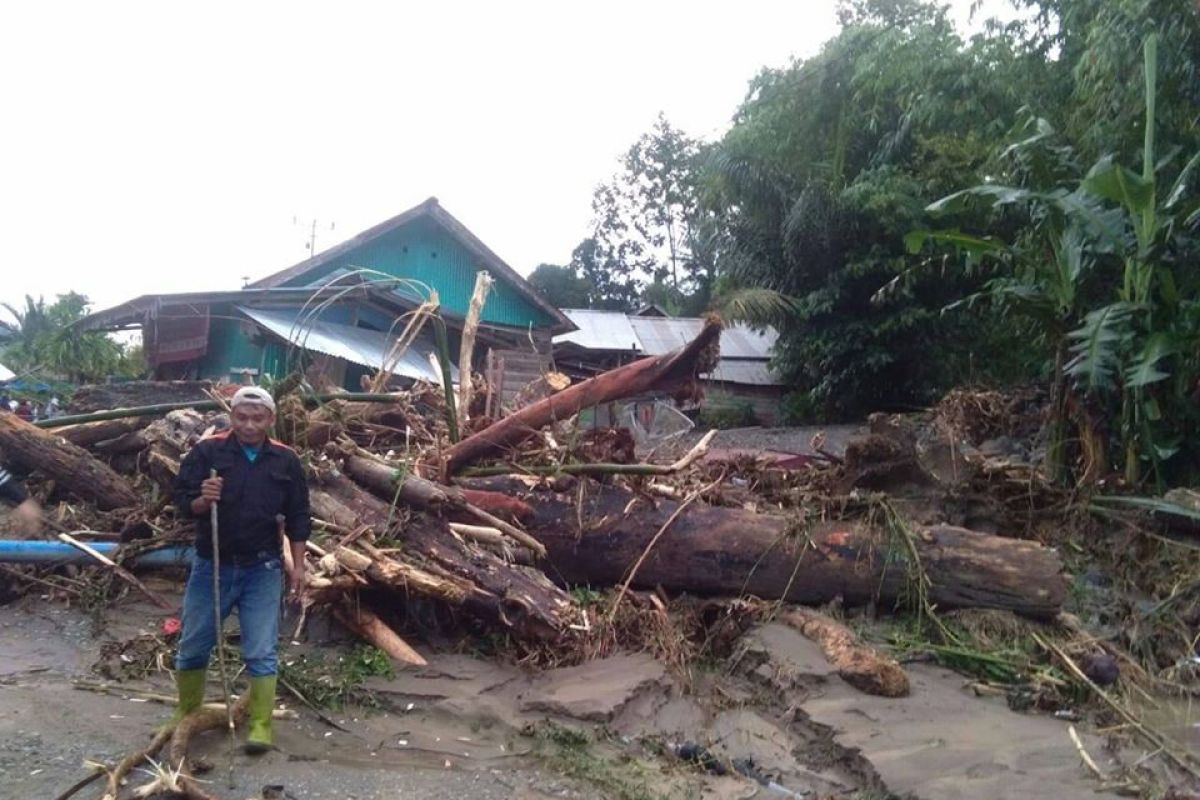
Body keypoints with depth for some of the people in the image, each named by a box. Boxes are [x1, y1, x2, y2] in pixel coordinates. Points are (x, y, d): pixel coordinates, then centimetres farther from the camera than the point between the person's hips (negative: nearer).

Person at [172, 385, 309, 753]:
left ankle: (261, 724, 9)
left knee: (261, 652, 0)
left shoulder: (286, 460, -1)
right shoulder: (206, 452, -6)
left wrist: (298, 565, 1)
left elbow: (298, 517, 5)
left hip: (262, 569, -1)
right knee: (192, 647, 13)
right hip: (211, 565, 1)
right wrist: (202, 500, -27)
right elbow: (181, 503, -4)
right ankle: (186, 715, 33)